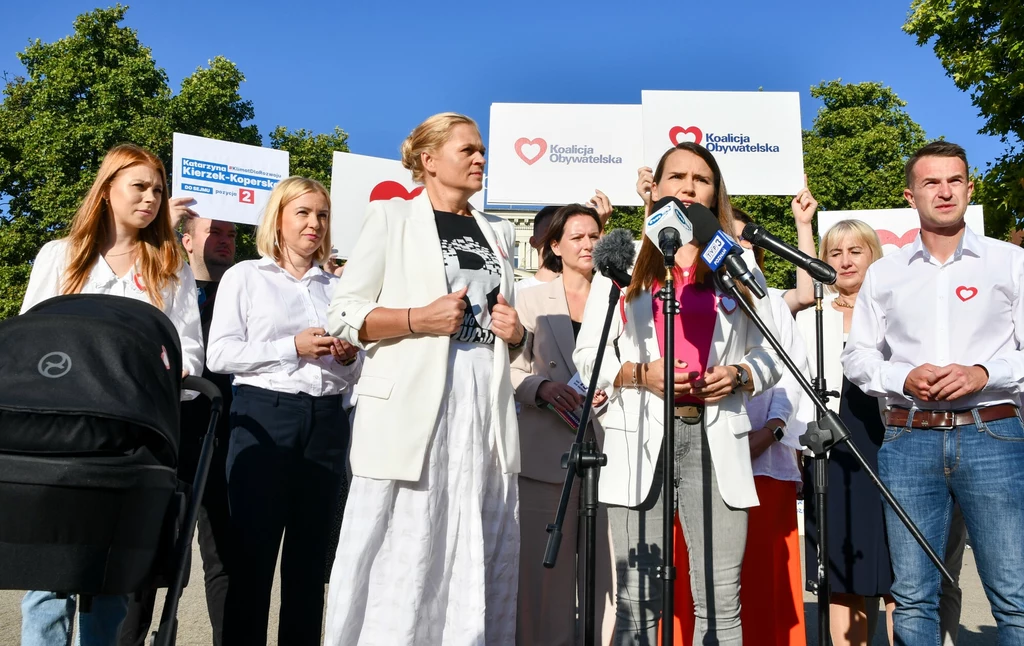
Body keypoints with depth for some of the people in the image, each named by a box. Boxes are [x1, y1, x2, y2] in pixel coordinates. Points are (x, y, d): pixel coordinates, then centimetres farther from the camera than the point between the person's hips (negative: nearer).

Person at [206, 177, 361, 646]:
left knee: (311, 554, 9)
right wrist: (292, 348, -14)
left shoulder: (336, 286, 16)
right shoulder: (245, 276, 5)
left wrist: (349, 358, -4)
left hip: (326, 422, 4)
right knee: (253, 550, 0)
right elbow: (219, 355, -5)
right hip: (263, 417, -3)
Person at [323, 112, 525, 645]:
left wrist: (515, 333, 4)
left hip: (485, 406, 5)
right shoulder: (391, 217, 6)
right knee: (400, 553, -5)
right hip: (412, 404, -5)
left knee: (480, 557, 7)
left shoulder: (498, 232, 20)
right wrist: (419, 319, -14)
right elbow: (343, 316, -1)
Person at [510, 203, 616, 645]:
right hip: (548, 451, -1)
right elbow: (512, 369, 4)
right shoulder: (532, 301, 11)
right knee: (547, 566, 1)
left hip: (607, 448, 1)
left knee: (607, 565, -1)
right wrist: (543, 387, -14)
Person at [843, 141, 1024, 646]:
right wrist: (904, 378, -6)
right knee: (912, 596, 6)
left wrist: (983, 374, -14)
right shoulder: (884, 273, 12)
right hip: (908, 439, 2)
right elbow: (857, 356, 12)